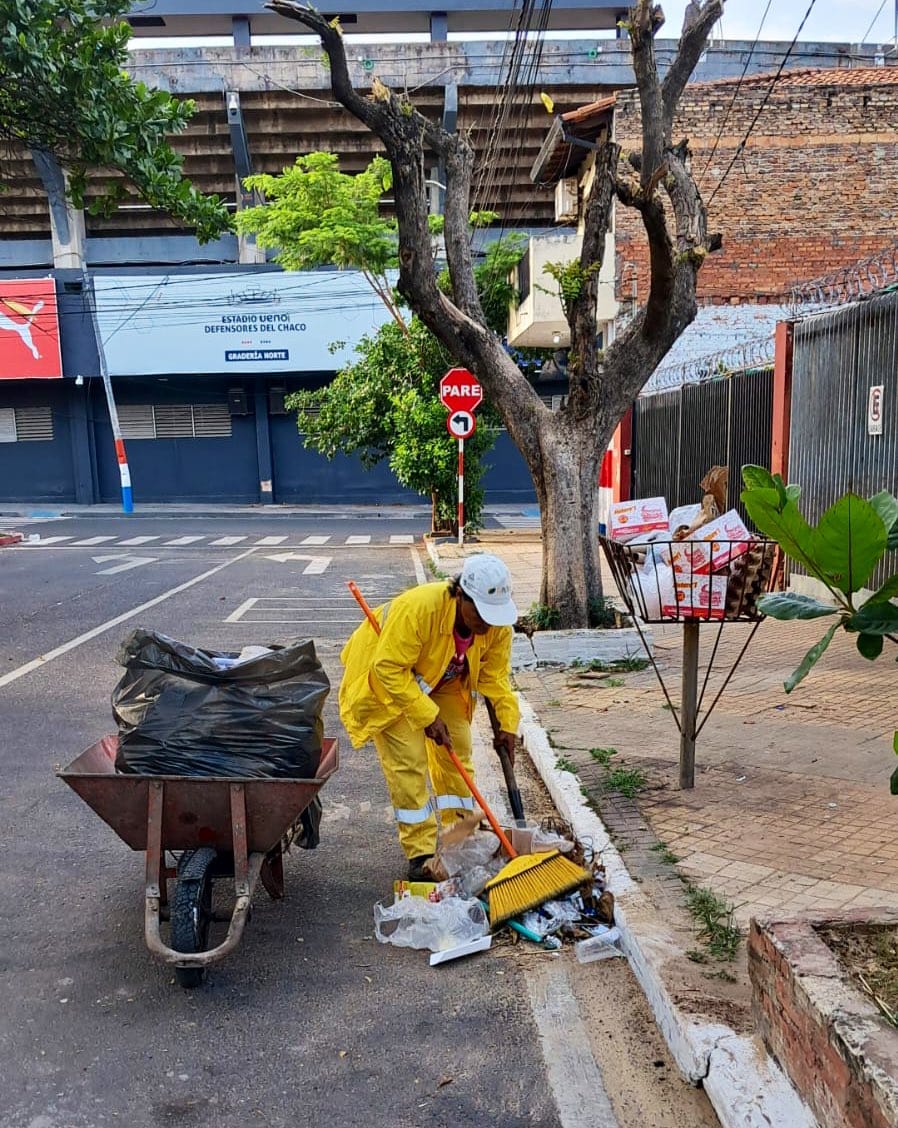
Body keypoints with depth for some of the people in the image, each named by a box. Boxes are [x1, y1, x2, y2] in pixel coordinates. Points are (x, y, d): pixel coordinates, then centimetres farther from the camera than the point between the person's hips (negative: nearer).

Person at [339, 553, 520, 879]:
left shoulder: (499, 624, -21)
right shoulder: (418, 608, -41)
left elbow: (495, 676, -9)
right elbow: (389, 669, -35)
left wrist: (507, 723, -19)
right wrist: (428, 715, -33)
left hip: (443, 683, 6)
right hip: (388, 680, -5)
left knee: (457, 753, 3)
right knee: (409, 761, -11)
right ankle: (420, 854, -1)